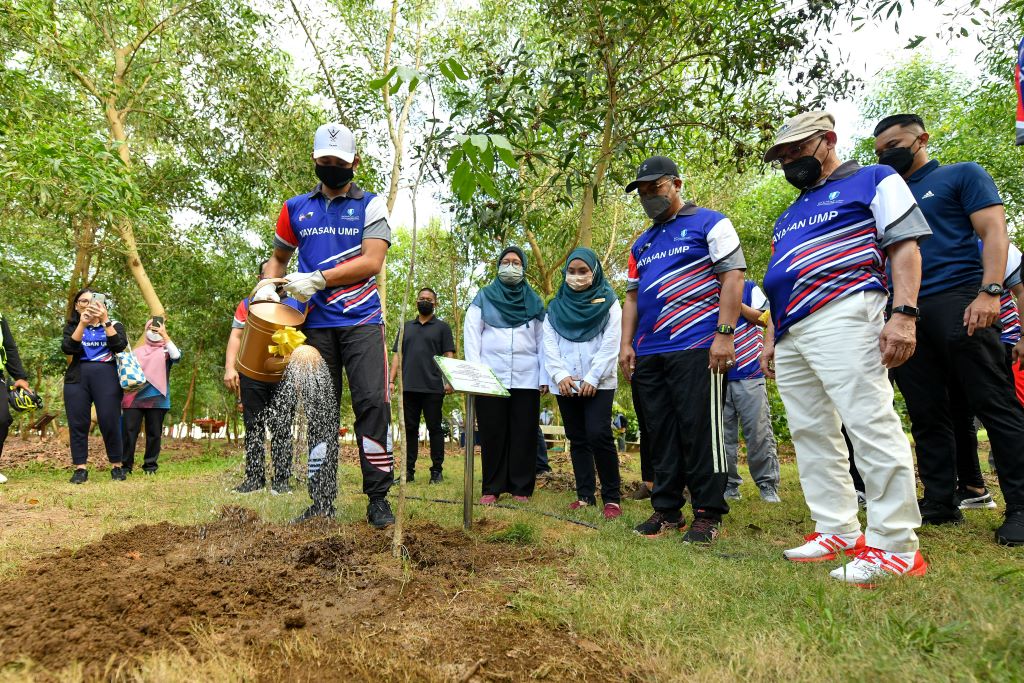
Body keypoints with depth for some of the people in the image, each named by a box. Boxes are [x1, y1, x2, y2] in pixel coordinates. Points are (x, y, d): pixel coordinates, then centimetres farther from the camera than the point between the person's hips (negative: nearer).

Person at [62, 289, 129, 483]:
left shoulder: (114, 325, 11)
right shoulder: (72, 326, 14)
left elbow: (120, 346, -9)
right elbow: (68, 348, -5)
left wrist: (105, 321, -16)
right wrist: (82, 324, -17)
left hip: (107, 377, -2)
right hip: (77, 378, 2)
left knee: (110, 423, -8)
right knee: (78, 424, -2)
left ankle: (117, 466, 2)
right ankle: (80, 468, 4)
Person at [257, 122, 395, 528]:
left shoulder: (370, 205, 5)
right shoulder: (296, 208, 14)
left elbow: (372, 261, -9)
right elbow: (279, 257, 25)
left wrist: (317, 278, -16)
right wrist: (268, 285, 3)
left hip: (361, 322, -3)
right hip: (315, 323, 3)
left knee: (372, 403, -11)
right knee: (319, 412, 6)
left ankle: (378, 498, -2)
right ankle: (322, 501, 14)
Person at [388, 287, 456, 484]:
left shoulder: (442, 327, 9)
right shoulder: (406, 327, 18)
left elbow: (449, 356, 2)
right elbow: (397, 355, 16)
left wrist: (449, 381, -11)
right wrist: (391, 380, 5)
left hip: (433, 388, -3)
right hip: (409, 387, 3)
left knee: (434, 428, 0)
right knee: (410, 429, 6)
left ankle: (437, 470, 6)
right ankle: (408, 470, 11)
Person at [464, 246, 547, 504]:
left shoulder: (534, 301, 15)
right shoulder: (484, 297, 11)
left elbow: (543, 341, 10)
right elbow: (471, 333, 3)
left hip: (526, 379, 1)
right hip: (491, 377, -1)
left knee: (523, 434, 2)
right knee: (492, 434, 1)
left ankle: (521, 487, 10)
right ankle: (492, 488, 9)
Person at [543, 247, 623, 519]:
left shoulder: (608, 302, 6)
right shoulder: (555, 307, 14)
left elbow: (610, 344, -3)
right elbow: (549, 344, 6)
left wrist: (592, 378, -12)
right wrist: (559, 375, -9)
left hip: (599, 383, -3)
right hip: (565, 385, 4)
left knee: (598, 435, -15)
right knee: (577, 440, 6)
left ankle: (612, 497, -6)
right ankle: (585, 495, 12)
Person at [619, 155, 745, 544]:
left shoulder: (710, 224, 3)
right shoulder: (641, 245, 22)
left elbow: (733, 278, -5)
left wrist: (724, 334, -14)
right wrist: (626, 344, 10)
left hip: (696, 349, -6)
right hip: (648, 354, 6)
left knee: (700, 431, -4)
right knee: (660, 434, 9)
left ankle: (708, 513, 7)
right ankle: (666, 509, 18)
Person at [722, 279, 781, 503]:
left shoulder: (749, 287, 9)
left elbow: (760, 317, 0)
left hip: (750, 374, -2)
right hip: (720, 377, 2)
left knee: (759, 433, -3)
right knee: (724, 435, 3)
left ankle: (768, 485, 5)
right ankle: (729, 485, 11)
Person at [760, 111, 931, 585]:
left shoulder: (875, 181, 8)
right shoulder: (791, 214, 28)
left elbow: (905, 246, -4)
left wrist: (903, 313, -16)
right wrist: (771, 339, 22)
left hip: (841, 319, -8)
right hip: (791, 334, 8)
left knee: (871, 425, -12)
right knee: (810, 434, 6)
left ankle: (895, 547, -6)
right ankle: (838, 532, 13)